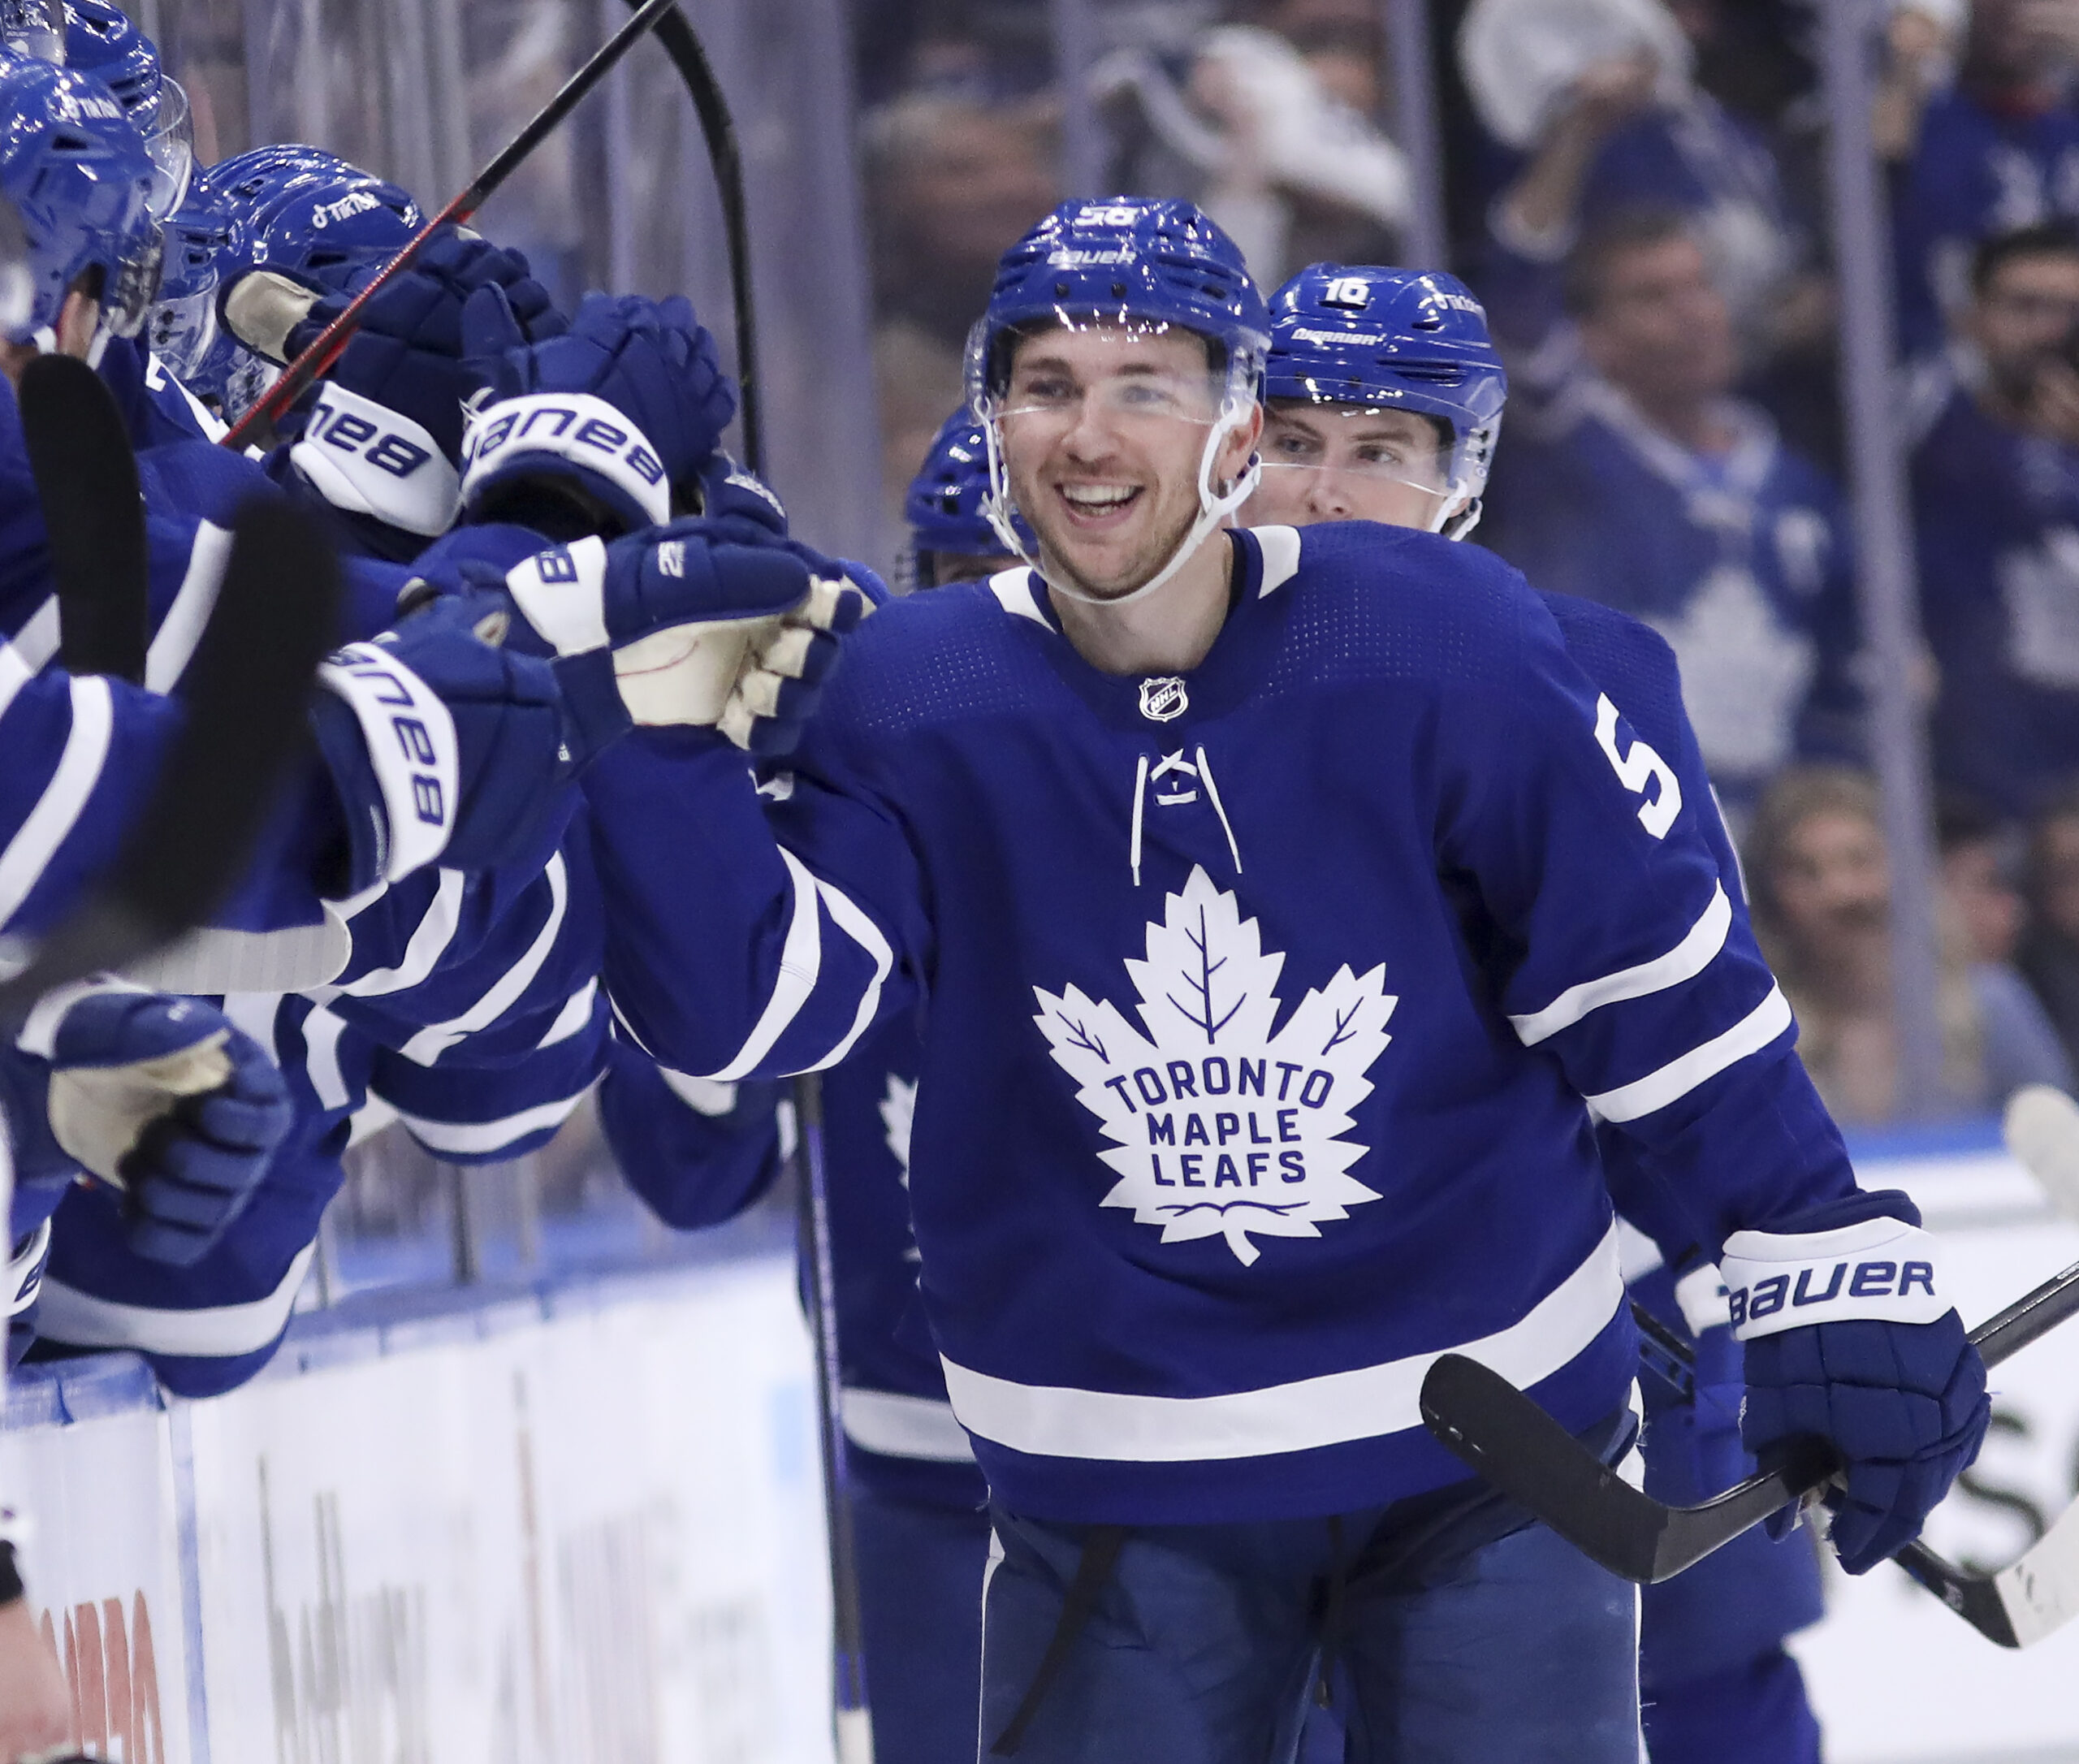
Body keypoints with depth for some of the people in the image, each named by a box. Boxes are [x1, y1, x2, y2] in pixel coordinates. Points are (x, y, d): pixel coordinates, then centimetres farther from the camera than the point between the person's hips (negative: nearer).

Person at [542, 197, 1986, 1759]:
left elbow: (1657, 970, -5)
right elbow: (740, 1009, -13)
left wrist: (1830, 1269, -3)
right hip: (1116, 1496, 1)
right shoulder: (910, 704, -8)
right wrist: (656, 721, -23)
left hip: (1486, 1443, -1)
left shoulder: (1444, 649, -12)